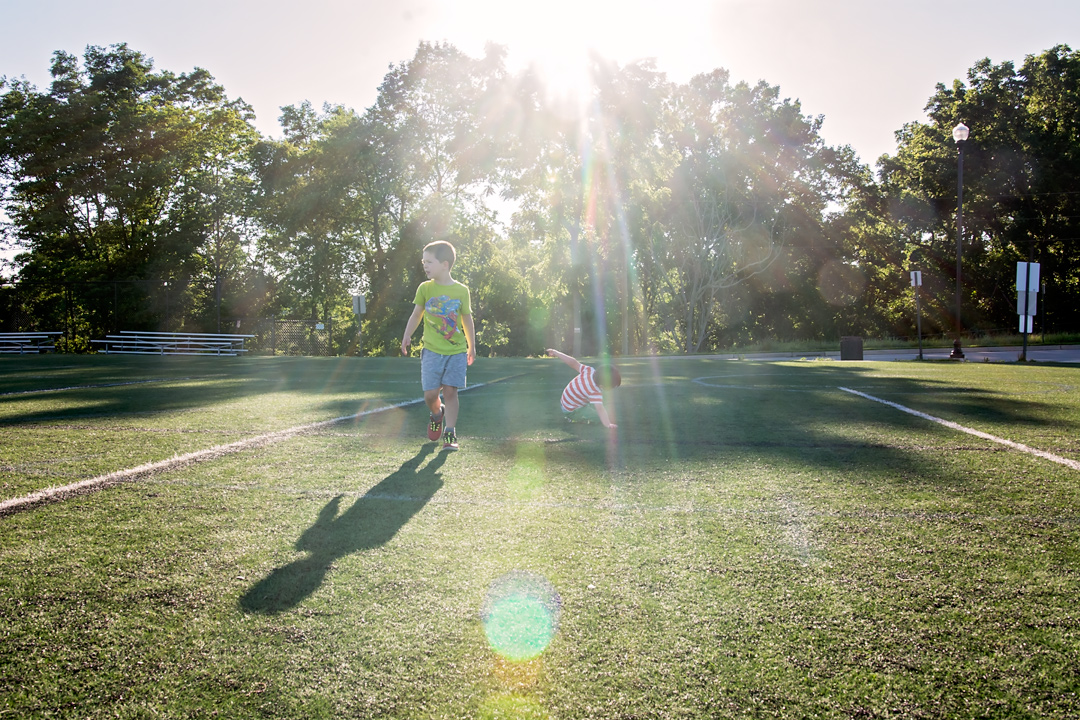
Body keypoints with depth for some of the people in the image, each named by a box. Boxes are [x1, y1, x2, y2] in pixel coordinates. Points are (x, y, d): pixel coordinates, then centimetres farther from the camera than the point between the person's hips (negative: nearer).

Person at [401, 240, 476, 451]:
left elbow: (467, 319, 9)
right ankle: (437, 415, 30)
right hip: (432, 351, 1)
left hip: (457, 351, -1)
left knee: (450, 391, -3)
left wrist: (472, 347, 15)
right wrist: (407, 337, 8)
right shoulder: (425, 288, 0)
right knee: (430, 393, -3)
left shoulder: (461, 291, -2)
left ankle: (450, 434, 8)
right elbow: (416, 314, 13)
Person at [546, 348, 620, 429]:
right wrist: (607, 425, -52)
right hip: (570, 409, -8)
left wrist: (556, 353, -17)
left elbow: (573, 362, -20)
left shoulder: (589, 370, -21)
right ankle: (572, 415, -5)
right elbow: (600, 409, -44)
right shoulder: (596, 392, -36)